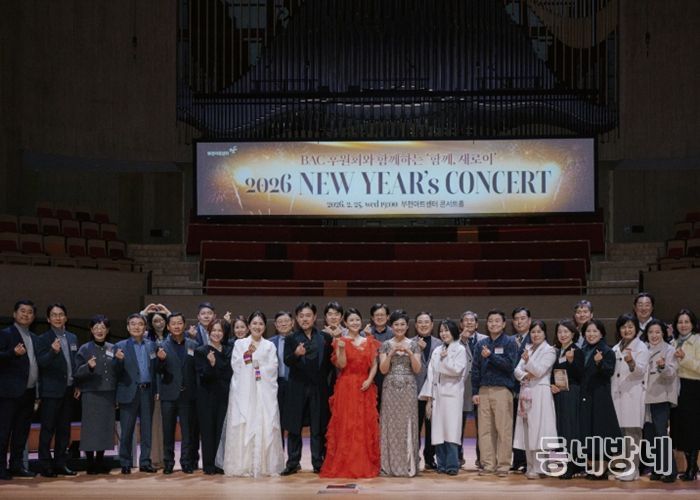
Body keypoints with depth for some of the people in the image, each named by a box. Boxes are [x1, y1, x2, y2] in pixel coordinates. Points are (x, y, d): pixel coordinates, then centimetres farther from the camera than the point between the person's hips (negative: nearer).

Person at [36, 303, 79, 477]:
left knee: (64, 429, 9)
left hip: (68, 390, 6)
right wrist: (53, 351, -31)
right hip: (51, 391, -6)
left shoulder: (72, 338, 13)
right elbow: (41, 363, -14)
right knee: (48, 429, -2)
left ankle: (60, 463, 16)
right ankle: (46, 465, 1)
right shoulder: (44, 339, -4)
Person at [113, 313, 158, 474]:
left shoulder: (151, 345, 10)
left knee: (147, 428, 6)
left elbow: (154, 369, 9)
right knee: (126, 430, 1)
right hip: (129, 393, -3)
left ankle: (145, 462, 14)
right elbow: (117, 372, -3)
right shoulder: (120, 346, 2)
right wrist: (118, 360, -20)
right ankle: (125, 464, 9)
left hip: (147, 392, 3)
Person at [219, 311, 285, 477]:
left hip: (264, 391, 1)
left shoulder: (270, 346, 15)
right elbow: (235, 365, 2)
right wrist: (247, 354, -11)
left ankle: (265, 465, -6)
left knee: (265, 426, -8)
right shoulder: (240, 344, 14)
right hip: (243, 391, 0)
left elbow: (272, 368, 5)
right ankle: (242, 465, -8)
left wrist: (258, 371, -8)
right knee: (242, 426, -9)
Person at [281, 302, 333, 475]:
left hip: (319, 387, 0)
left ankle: (318, 463, 10)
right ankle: (293, 463, 9)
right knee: (294, 427, 3)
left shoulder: (325, 338, 6)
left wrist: (322, 375, -2)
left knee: (318, 427, 3)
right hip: (297, 387, 0)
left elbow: (330, 362, 8)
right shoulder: (291, 339, 3)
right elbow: (287, 361, -10)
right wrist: (296, 354, -28)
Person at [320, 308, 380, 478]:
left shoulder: (369, 341, 11)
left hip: (365, 388, 3)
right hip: (346, 387, -3)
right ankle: (344, 465, 0)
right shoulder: (340, 341, 2)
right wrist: (341, 348, -22)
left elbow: (374, 365, 7)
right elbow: (341, 365, -9)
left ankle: (366, 464, 9)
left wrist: (369, 380, -8)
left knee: (366, 426, 3)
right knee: (345, 426, -4)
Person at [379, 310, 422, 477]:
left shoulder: (413, 345, 7)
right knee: (390, 425, -1)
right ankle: (390, 465, 3)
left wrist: (410, 353, -14)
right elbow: (383, 370, -1)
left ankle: (408, 465, 3)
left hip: (408, 389, 0)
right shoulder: (386, 345, 6)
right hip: (390, 389, 0)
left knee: (407, 425, -2)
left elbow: (417, 369, 1)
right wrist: (391, 353, -14)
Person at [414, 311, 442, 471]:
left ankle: (429, 459, 17)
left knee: (431, 427, 8)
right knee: (415, 426, 3)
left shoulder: (439, 344, 7)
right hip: (416, 390, -2)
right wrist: (418, 349, -18)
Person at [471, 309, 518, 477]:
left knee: (503, 429, -4)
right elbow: (475, 369, 12)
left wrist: (490, 356, -15)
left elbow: (510, 365, -10)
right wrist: (475, 391, 6)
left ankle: (503, 465, 2)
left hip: (502, 390, -4)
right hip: (484, 391, 4)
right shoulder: (481, 344, 13)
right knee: (485, 429, 3)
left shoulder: (509, 342, 1)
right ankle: (488, 464, 10)